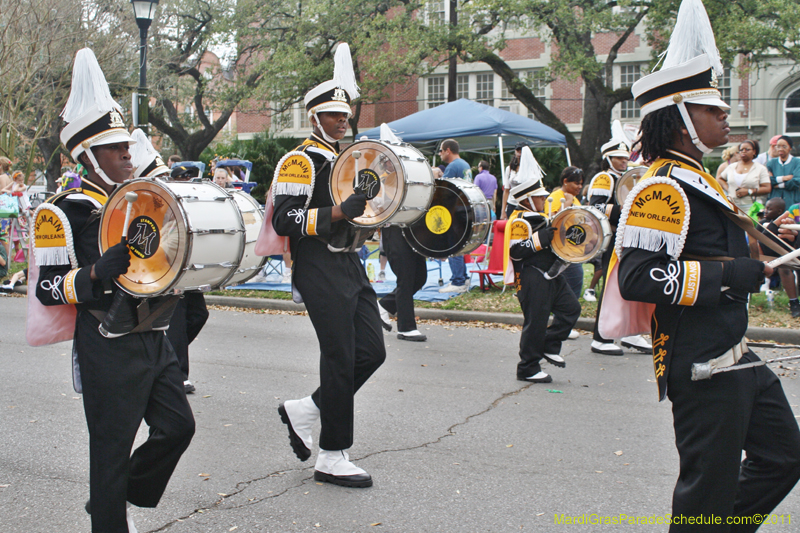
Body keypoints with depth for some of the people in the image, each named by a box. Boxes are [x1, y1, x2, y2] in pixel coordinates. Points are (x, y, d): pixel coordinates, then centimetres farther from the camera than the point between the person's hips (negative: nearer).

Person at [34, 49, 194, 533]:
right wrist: (100, 272, -28)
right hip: (108, 349, -8)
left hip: (154, 341, 8)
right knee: (112, 448, 1)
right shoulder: (66, 212, -10)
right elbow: (49, 288, -14)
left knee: (179, 427, 10)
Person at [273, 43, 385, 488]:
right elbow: (285, 220, -18)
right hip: (321, 272, -9)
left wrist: (365, 213, 14)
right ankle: (333, 459, 5)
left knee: (372, 352, 5)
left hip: (351, 267, 9)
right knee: (341, 361, -6)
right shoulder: (303, 160, -9)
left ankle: (305, 412, 20)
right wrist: (338, 213, -25)